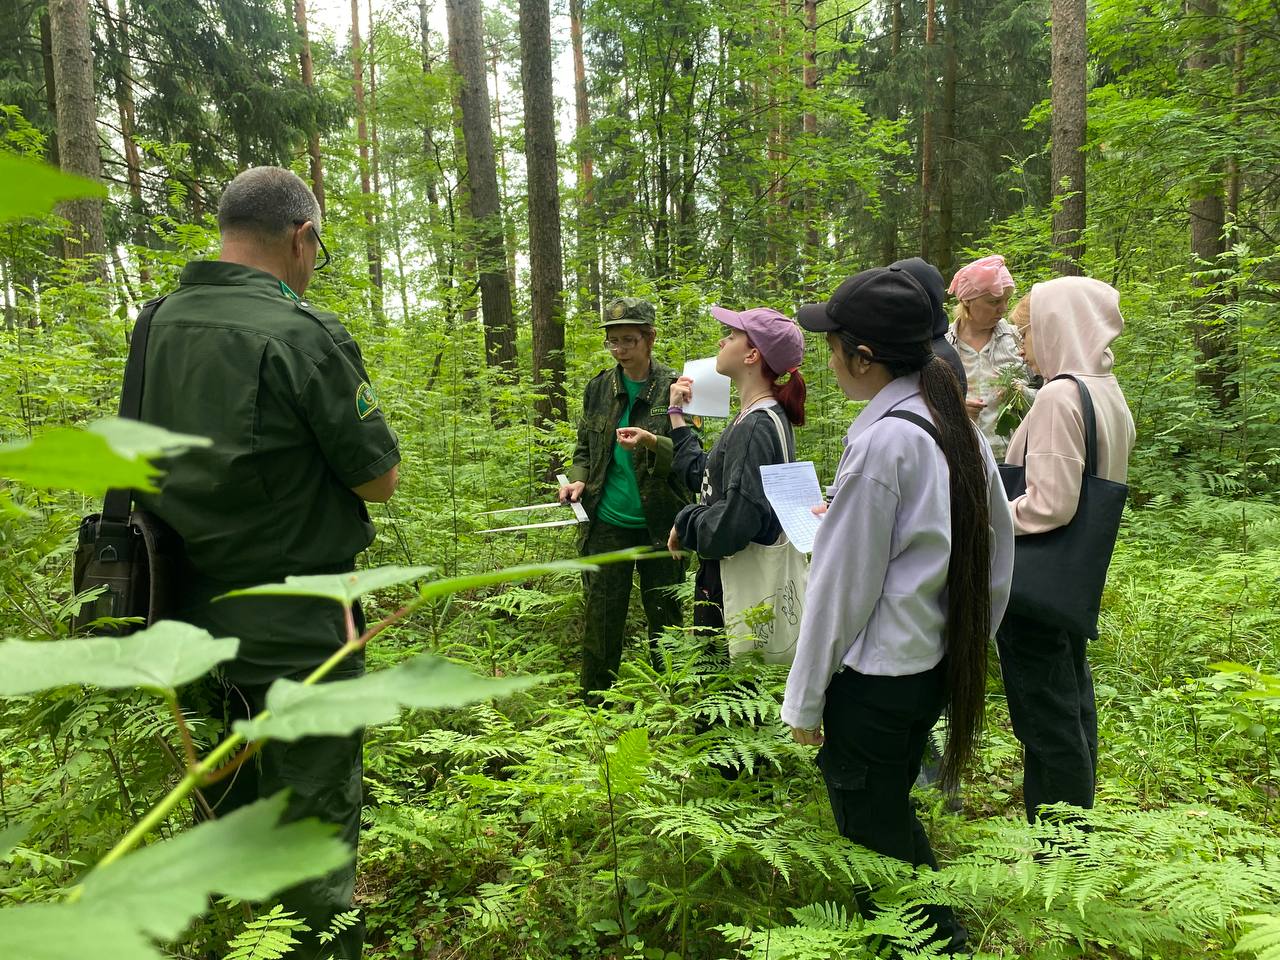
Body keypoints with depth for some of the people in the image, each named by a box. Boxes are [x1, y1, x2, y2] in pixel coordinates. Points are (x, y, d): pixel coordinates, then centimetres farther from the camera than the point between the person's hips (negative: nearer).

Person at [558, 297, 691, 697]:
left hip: (660, 525, -2)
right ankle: (593, 705, 25)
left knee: (665, 618, 11)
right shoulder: (599, 387, 5)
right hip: (607, 522, 2)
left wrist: (654, 444, -26)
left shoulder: (675, 387, -5)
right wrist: (579, 479, -5)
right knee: (600, 619, 9)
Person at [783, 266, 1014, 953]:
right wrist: (967, 645, 21)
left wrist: (805, 700, -9)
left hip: (876, 679, -9)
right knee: (890, 814, 25)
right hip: (941, 664, 9)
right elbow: (998, 557, 10)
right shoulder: (961, 430, 3)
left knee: (874, 834, 10)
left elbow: (843, 585, -19)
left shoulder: (880, 440, -22)